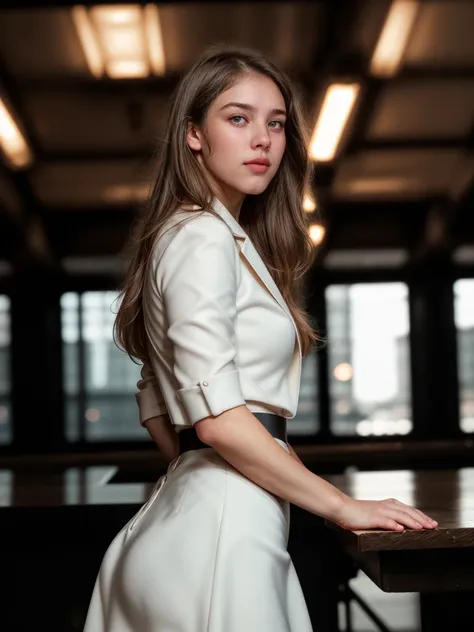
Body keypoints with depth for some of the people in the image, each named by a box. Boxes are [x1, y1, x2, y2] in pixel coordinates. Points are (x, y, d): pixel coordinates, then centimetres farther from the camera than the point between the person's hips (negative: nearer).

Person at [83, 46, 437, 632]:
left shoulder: (226, 238, 18)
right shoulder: (202, 239, -12)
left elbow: (157, 409, 21)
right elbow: (217, 416, -21)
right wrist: (343, 506, -15)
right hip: (224, 520, -10)